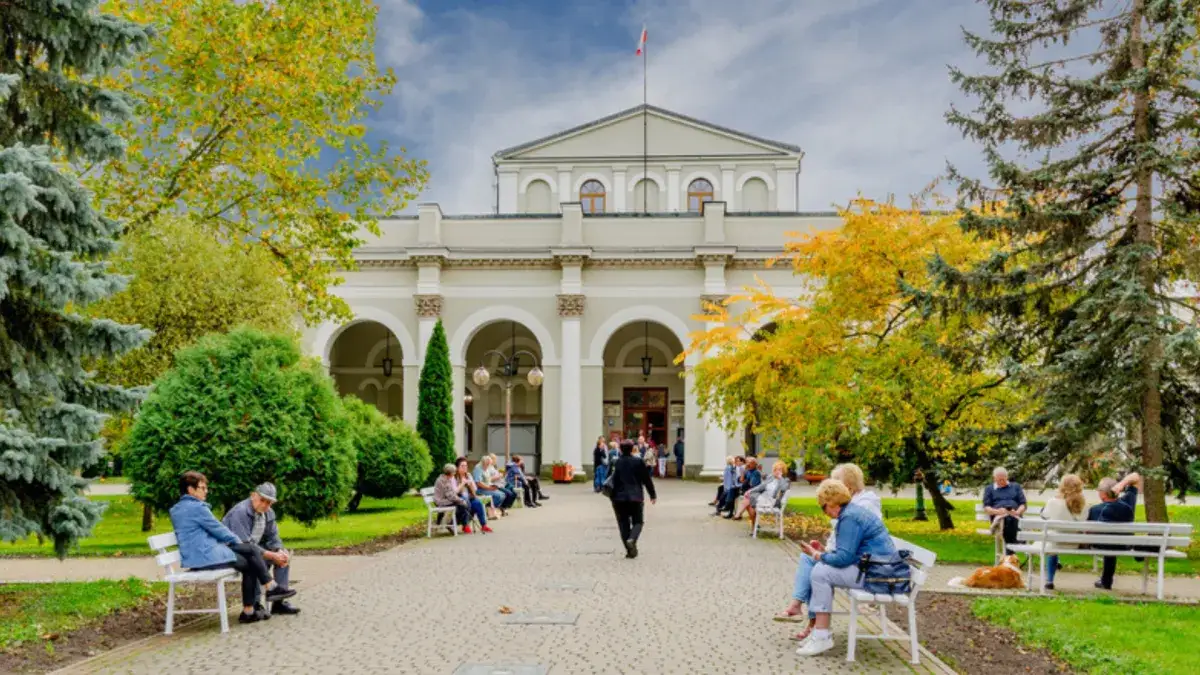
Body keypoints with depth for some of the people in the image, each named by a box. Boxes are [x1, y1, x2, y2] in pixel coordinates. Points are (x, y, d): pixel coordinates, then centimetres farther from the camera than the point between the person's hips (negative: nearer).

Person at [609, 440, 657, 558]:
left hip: (619, 498, 1)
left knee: (623, 523, 8)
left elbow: (613, 482, -4)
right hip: (636, 497, -1)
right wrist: (653, 495, 11)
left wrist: (613, 497, 2)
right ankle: (631, 539, -19)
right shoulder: (639, 462, -2)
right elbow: (647, 480, 2)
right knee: (637, 522, 10)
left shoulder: (616, 463, -1)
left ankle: (630, 550, 4)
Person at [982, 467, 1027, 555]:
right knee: (1006, 519, -40)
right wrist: (997, 511, -10)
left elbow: (1023, 504, 18)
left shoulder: (1016, 486, 29)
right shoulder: (989, 489, 25)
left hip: (1015, 516, 1)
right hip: (998, 517, -1)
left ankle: (1009, 554, -50)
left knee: (1011, 519, -40)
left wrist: (1018, 512, -5)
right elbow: (986, 508, 12)